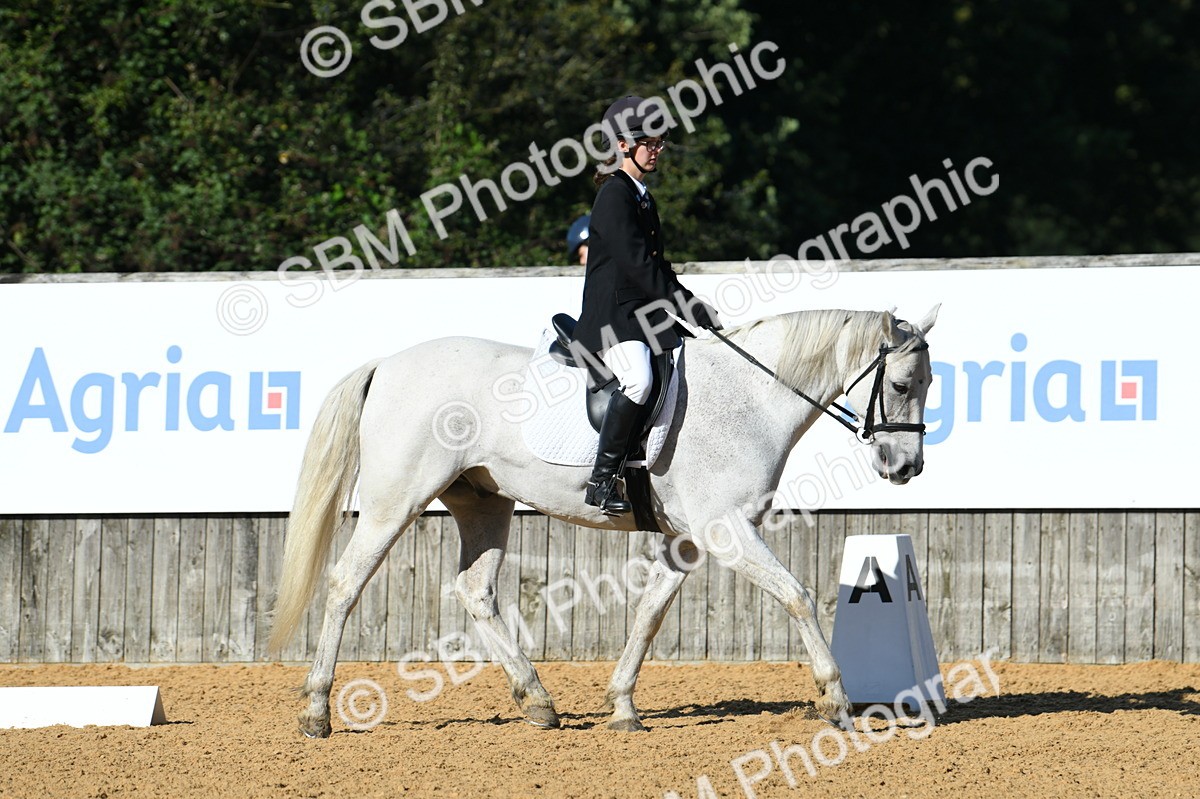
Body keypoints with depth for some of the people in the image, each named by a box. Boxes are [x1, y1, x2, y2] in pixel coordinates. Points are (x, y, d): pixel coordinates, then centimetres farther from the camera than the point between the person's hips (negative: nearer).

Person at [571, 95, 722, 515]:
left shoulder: (643, 198, 20)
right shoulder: (615, 194, -10)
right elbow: (637, 264, -17)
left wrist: (694, 308, 8)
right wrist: (689, 307, -17)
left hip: (647, 314, 10)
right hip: (613, 315, -10)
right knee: (638, 380, -35)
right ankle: (602, 480, -29)